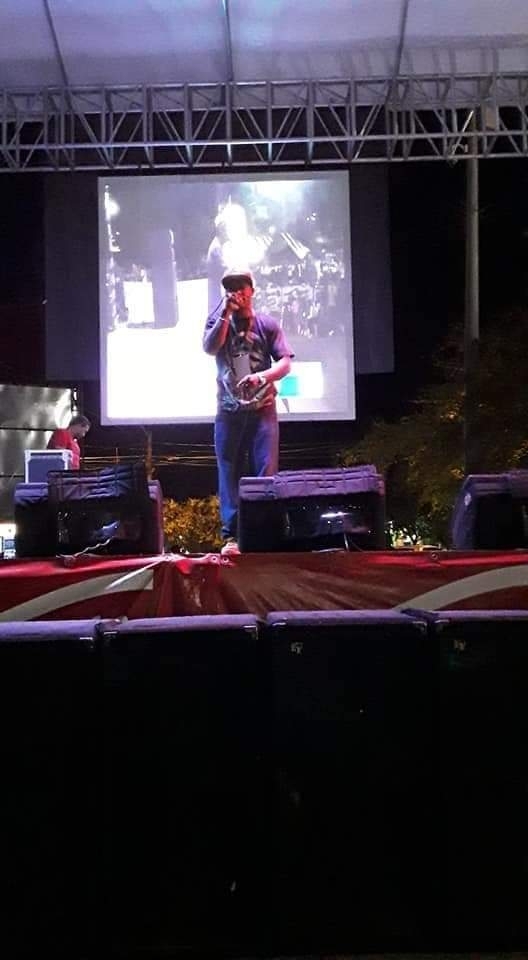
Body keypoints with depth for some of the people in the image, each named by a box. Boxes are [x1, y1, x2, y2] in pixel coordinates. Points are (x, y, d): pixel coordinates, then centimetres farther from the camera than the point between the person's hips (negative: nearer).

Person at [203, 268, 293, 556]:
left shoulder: (267, 323, 8)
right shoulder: (218, 321, 11)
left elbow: (285, 362, -1)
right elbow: (210, 348, -10)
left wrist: (262, 376, -19)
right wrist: (227, 313, -12)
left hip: (262, 408, -1)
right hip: (228, 409, 1)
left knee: (266, 472, -5)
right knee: (229, 473, 0)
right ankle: (230, 536, 2)